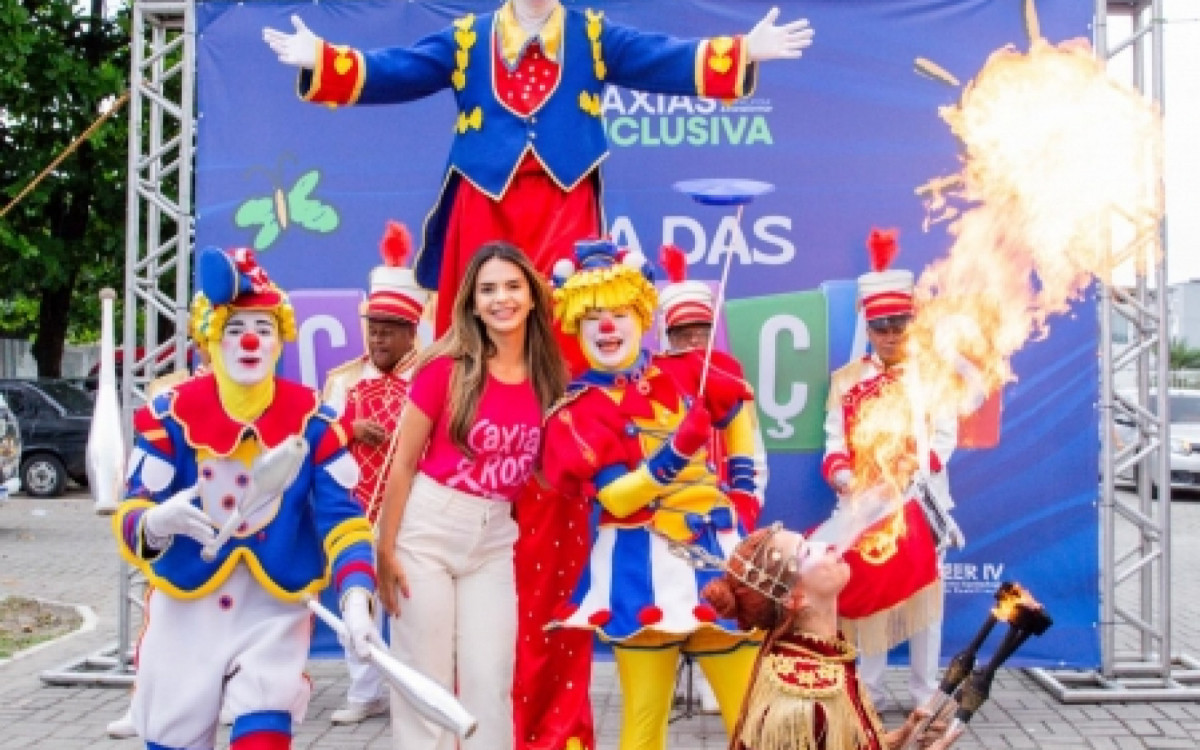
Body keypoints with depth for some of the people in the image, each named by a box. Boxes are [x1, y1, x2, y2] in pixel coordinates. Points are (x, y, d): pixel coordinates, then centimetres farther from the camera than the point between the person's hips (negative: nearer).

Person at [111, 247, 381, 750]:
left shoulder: (311, 419, -7)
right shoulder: (172, 413, -8)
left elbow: (341, 517, -10)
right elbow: (131, 512, -9)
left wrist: (355, 598, -26)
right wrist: (155, 523, -33)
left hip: (274, 608, -1)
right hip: (185, 606, 1)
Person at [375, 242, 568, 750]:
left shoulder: (548, 377, 0)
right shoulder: (446, 368, -11)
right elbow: (403, 463, -6)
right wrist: (385, 549, -7)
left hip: (496, 539, 3)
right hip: (426, 528, -3)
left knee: (491, 679, 7)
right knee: (425, 677, 4)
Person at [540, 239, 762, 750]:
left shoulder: (681, 371, 5)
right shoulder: (577, 410, -5)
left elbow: (737, 404, 25)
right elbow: (615, 497, -16)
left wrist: (743, 479, 20)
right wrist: (674, 455, -27)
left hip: (715, 549, 4)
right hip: (642, 566, -3)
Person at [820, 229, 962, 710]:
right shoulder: (845, 380, 7)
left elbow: (945, 434, -7)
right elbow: (834, 443, -2)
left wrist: (916, 469, -25)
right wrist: (842, 476, -22)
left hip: (919, 504, -1)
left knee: (924, 594, 3)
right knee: (868, 594, 5)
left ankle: (925, 696, 14)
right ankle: (869, 695, 16)